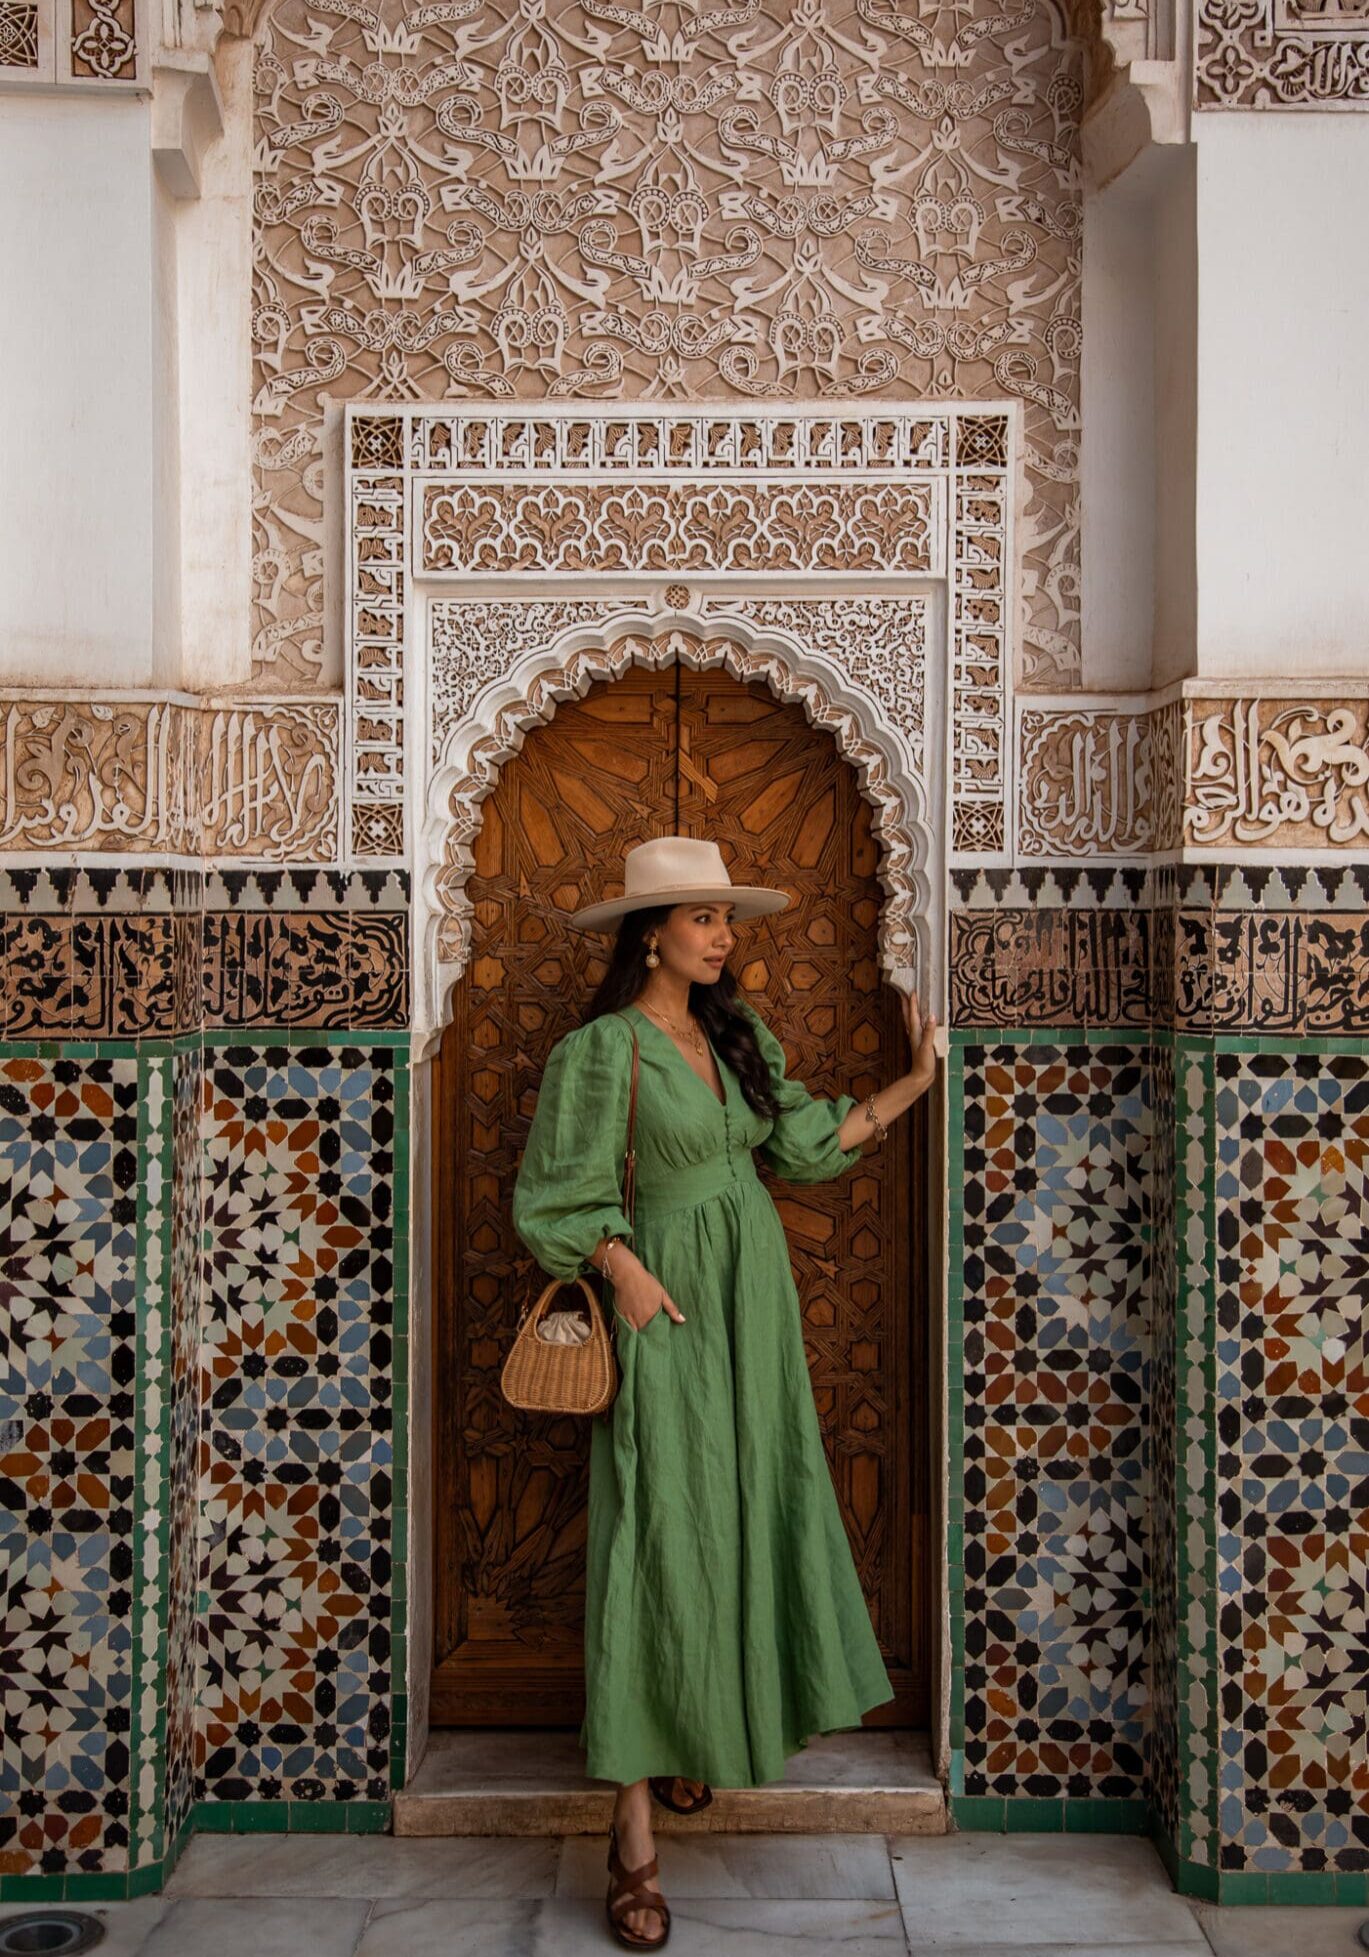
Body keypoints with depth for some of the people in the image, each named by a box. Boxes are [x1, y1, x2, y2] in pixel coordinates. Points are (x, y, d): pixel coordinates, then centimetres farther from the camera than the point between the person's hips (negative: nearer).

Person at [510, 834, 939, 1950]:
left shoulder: (739, 1035, 9)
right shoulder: (602, 1049, -11)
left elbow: (809, 1140, 12)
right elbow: (561, 1196, -10)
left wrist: (917, 1080, 11)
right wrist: (629, 1275, -20)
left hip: (755, 1309, 7)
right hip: (668, 1310, -7)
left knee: (746, 1517, 12)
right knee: (661, 1539, -7)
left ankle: (695, 1738, 31)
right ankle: (635, 1837, -1)